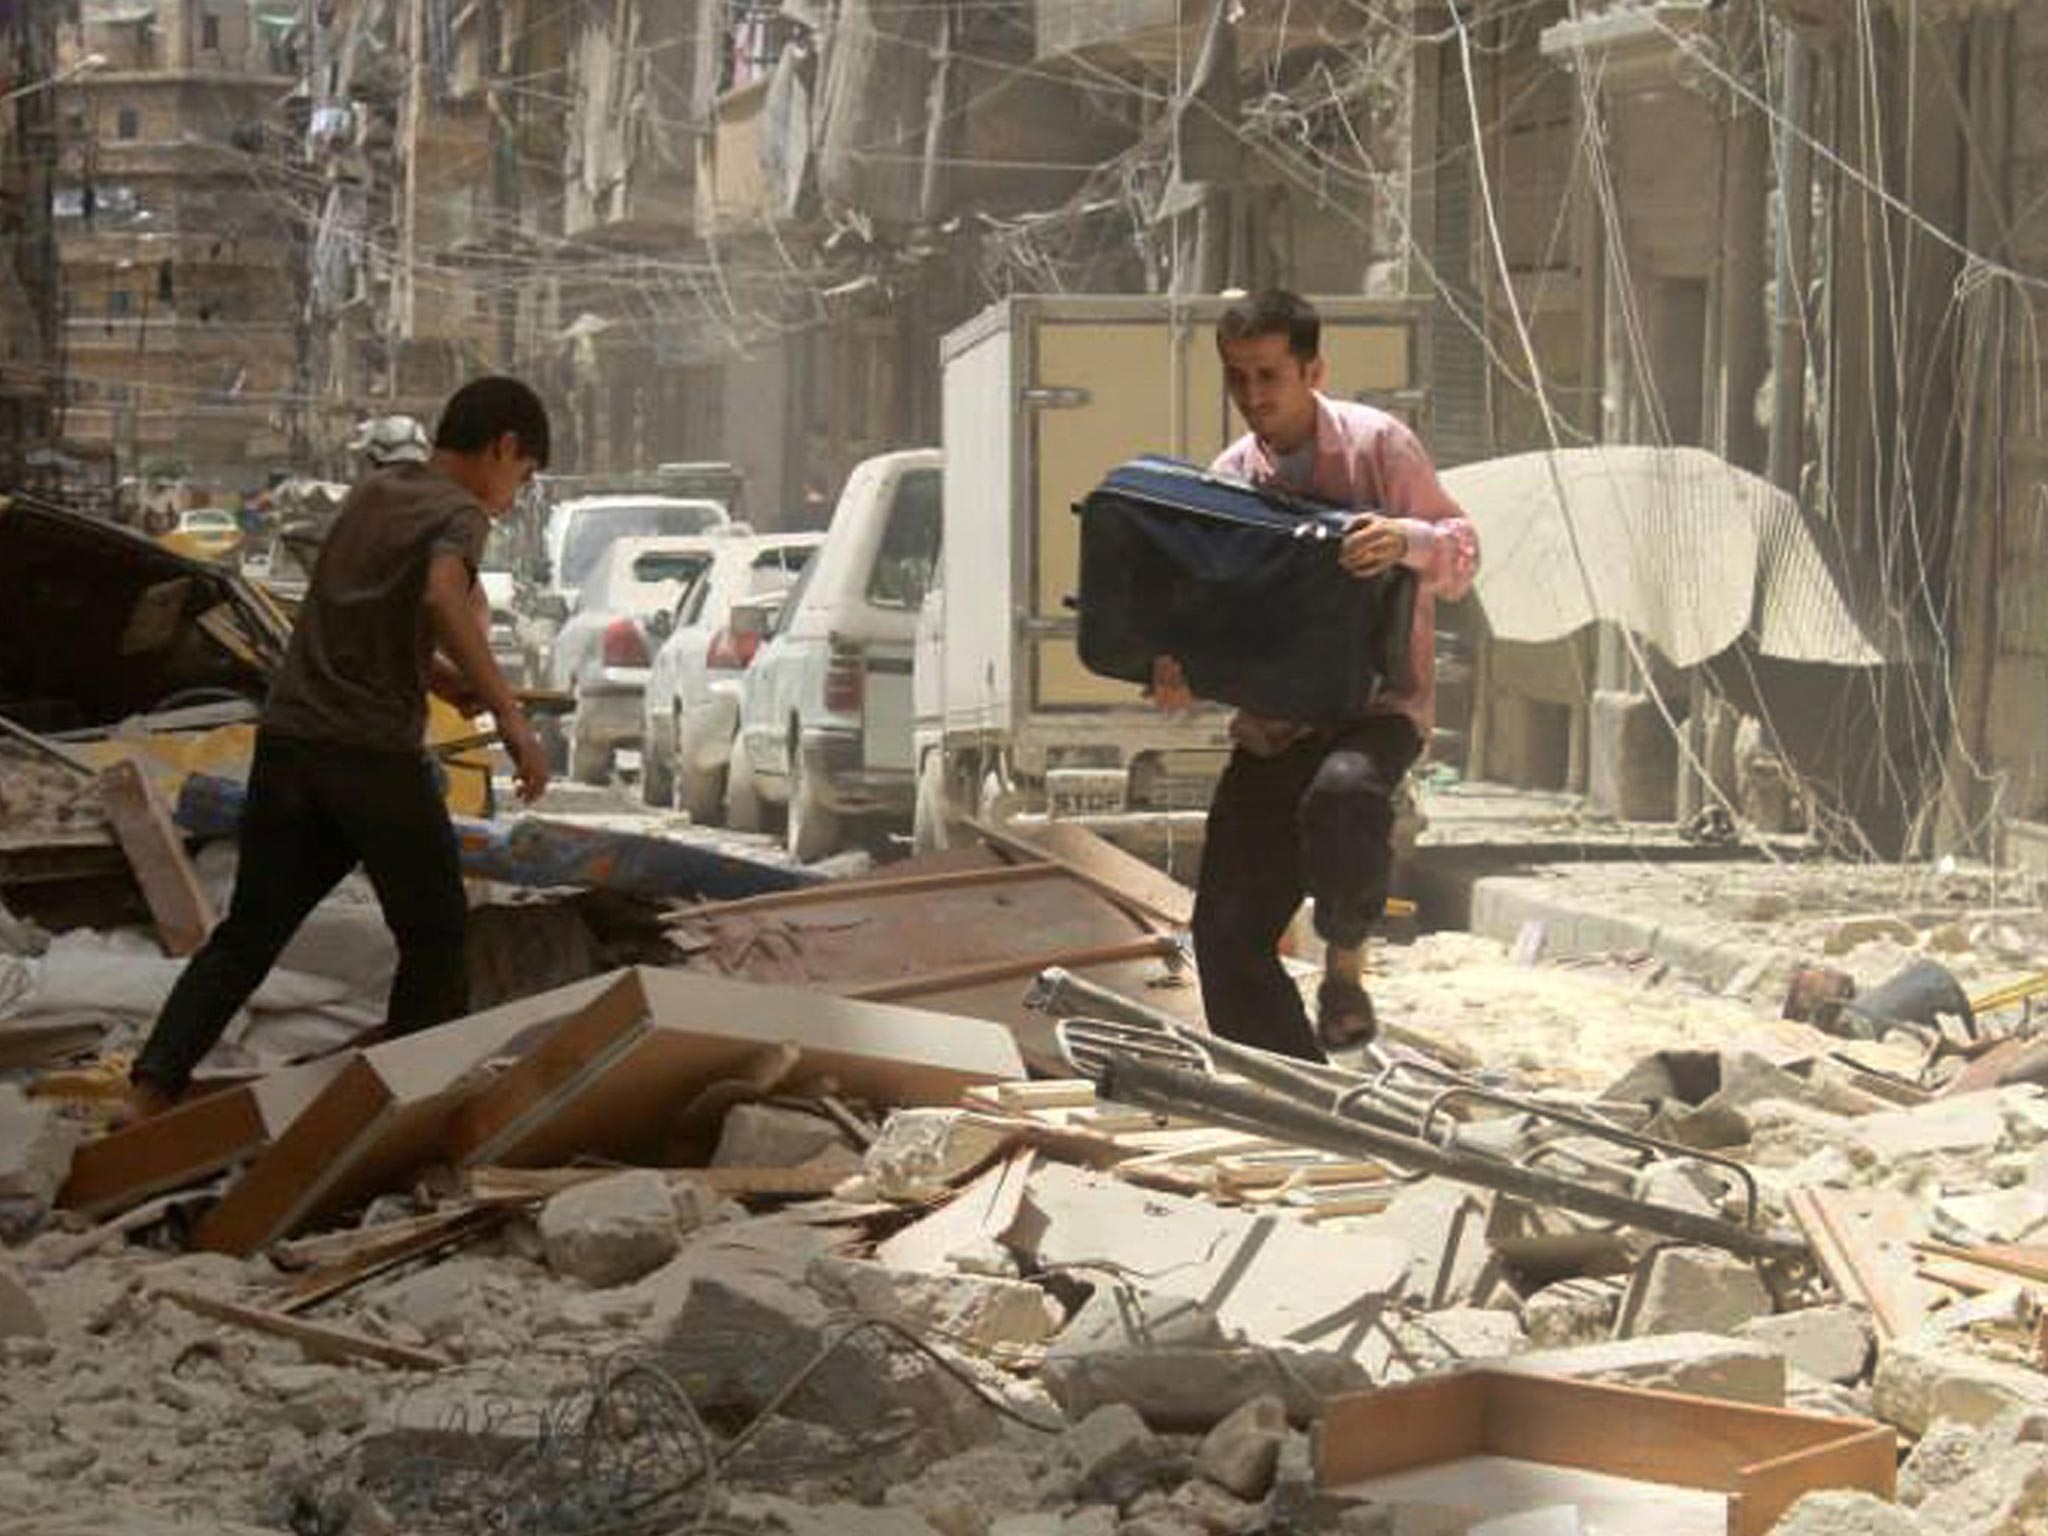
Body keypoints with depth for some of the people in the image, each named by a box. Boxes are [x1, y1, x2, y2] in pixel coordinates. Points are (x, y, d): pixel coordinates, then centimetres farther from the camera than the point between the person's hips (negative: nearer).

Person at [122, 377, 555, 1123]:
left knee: (249, 930, 11)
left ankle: (150, 1094, 1)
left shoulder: (371, 491, 17)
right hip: (376, 753, -6)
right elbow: (443, 597, -27)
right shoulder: (458, 513, -5)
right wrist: (510, 714, -26)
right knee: (434, 936, 9)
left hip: (288, 738, 7)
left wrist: (448, 680, 17)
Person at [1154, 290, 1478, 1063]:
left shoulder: (1376, 443, -5)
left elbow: (1463, 553, -3)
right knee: (1226, 933, -3)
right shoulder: (1228, 476, 8)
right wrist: (1182, 677, -10)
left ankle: (1346, 961, -14)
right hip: (1272, 722, 5)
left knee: (1343, 793, -40)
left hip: (1376, 702, -5)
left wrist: (1407, 540, -27)